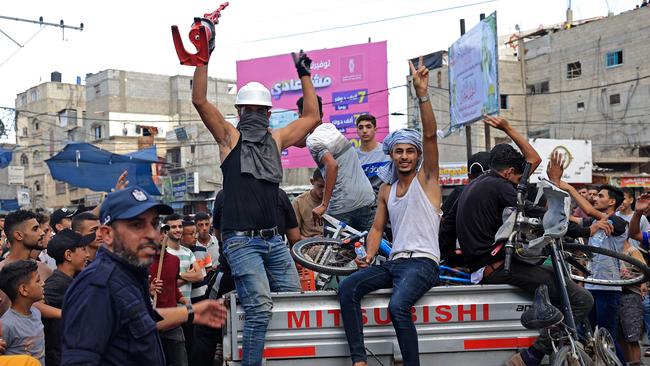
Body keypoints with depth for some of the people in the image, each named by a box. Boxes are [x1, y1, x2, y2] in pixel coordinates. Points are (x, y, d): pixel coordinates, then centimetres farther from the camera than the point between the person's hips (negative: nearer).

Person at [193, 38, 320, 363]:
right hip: (241, 240, -5)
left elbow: (312, 116, 25)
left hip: (274, 239, 6)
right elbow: (199, 100, -8)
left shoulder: (276, 140, 17)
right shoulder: (229, 137, 4)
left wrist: (304, 74, 26)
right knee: (260, 308, -18)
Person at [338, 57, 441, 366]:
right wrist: (368, 256, 1)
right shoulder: (386, 190, 18)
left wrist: (422, 94, -24)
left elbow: (430, 135, -13)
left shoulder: (426, 179, 2)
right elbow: (377, 228, 21)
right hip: (394, 261, 6)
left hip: (422, 262, -6)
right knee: (347, 289, -17)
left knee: (397, 306, -32)